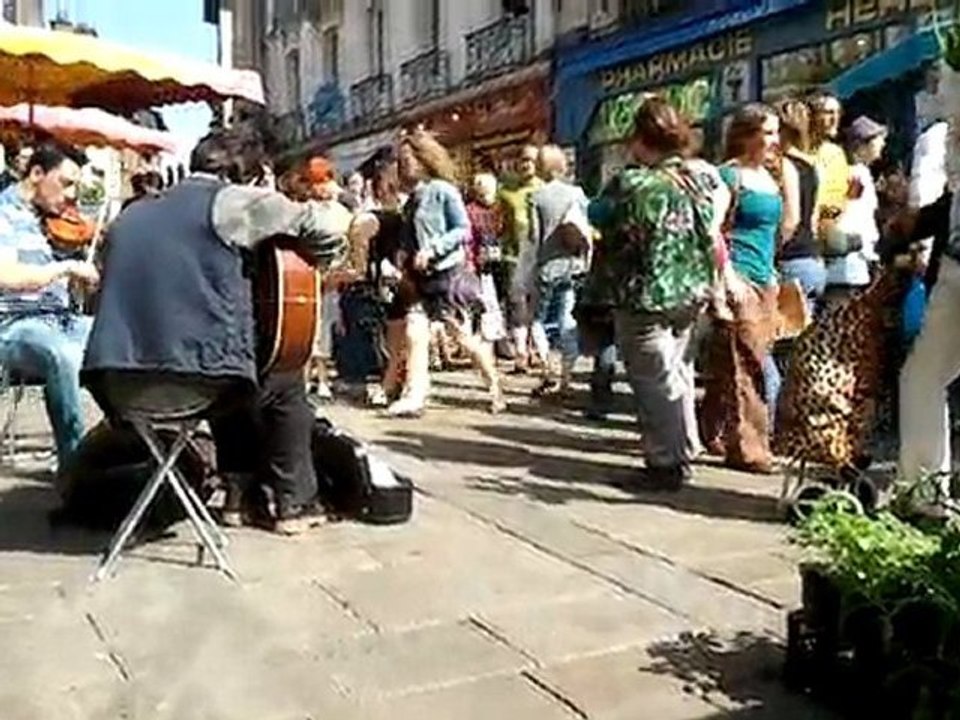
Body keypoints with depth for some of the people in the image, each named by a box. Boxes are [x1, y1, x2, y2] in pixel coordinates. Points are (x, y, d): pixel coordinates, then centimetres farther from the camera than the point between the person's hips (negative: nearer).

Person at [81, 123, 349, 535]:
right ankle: (295, 506, 25)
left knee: (235, 377, 37)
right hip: (193, 378, -6)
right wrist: (314, 262, 22)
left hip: (114, 382, 7)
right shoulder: (233, 200, 2)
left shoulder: (131, 214, 21)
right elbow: (330, 227, 0)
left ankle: (242, 496, 35)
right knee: (284, 384, 26)